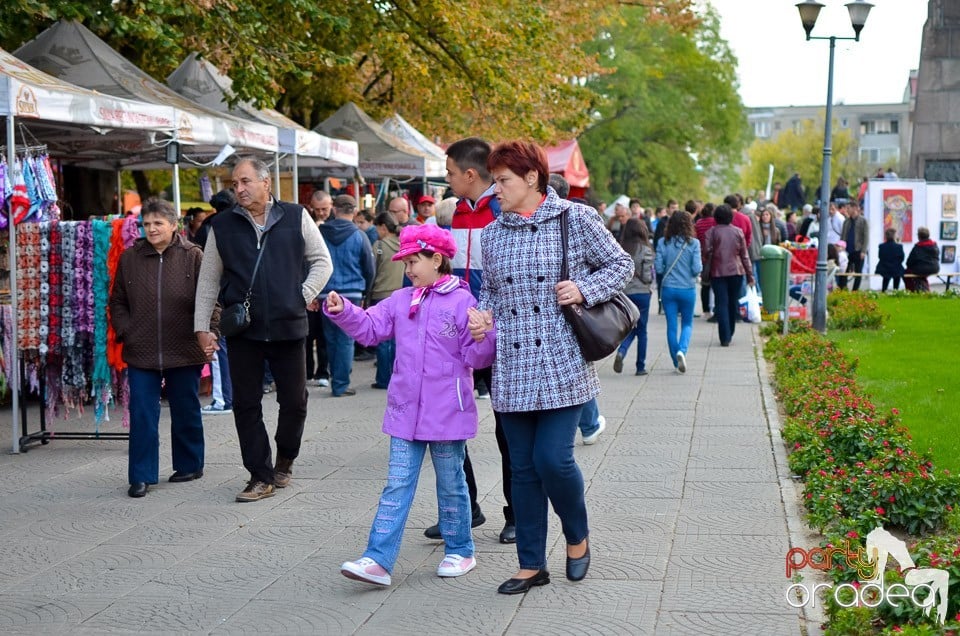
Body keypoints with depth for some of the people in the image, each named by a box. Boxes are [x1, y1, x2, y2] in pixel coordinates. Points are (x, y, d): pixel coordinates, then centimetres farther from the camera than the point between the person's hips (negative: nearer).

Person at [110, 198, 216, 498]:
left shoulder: (193, 256, -3)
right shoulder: (130, 258, 5)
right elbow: (118, 302, 12)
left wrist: (208, 334, -11)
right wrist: (125, 333, -1)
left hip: (184, 352, -1)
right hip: (141, 353, 1)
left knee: (186, 413, 13)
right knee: (142, 416, -1)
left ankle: (190, 465, 29)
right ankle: (141, 476, 4)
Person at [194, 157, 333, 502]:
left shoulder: (296, 217, 3)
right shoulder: (223, 226, 5)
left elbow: (322, 260, 10)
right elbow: (208, 280, 8)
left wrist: (305, 295, -2)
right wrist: (201, 326, 4)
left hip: (288, 327, -1)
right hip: (243, 331, 1)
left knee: (295, 401, 4)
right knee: (246, 405, 2)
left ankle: (285, 459, 30)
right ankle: (261, 477, 11)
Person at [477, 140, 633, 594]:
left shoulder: (577, 219, -3)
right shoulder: (493, 234, 9)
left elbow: (620, 264, 4)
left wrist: (585, 290, -12)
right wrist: (483, 316, -2)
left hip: (562, 367, -4)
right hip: (512, 372, 4)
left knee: (553, 459, -11)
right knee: (524, 468, 7)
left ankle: (578, 538, 19)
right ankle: (532, 565, 18)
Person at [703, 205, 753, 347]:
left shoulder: (711, 232, -3)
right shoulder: (738, 232, 4)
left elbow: (706, 252, -9)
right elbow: (745, 255, 6)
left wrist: (705, 271, 0)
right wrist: (749, 274, 11)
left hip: (718, 272, -2)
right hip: (736, 271, 2)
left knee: (721, 304, -3)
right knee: (733, 303, 14)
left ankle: (725, 338, -10)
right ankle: (729, 334, 22)